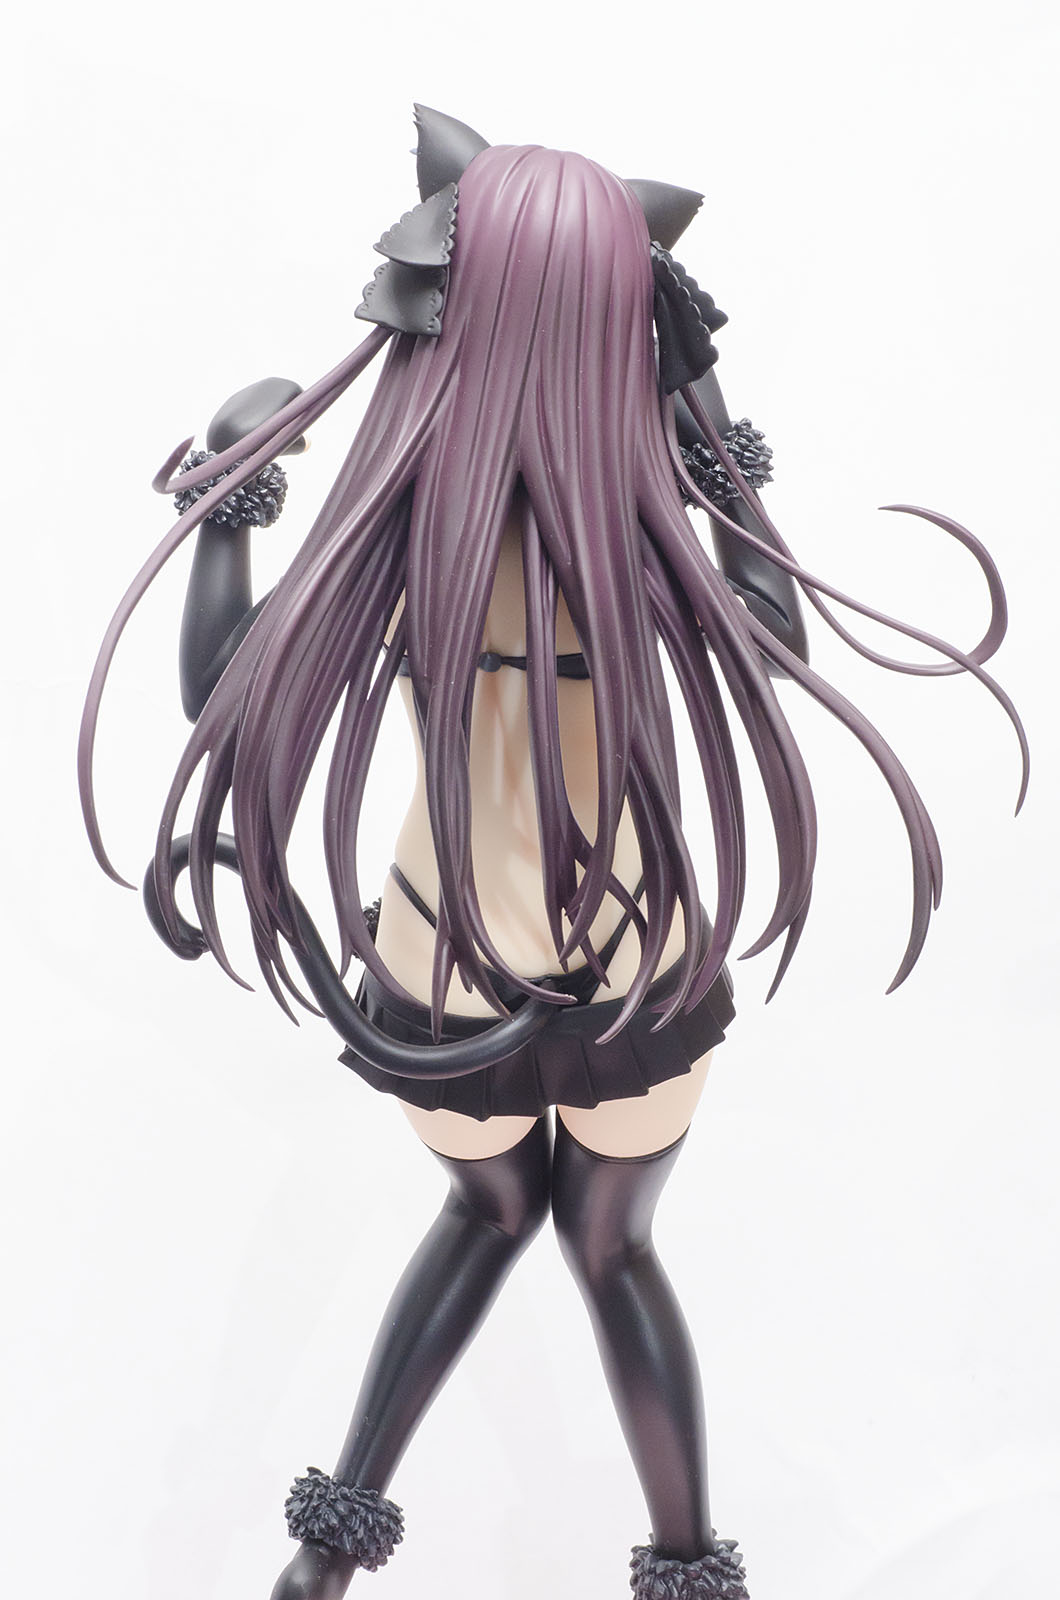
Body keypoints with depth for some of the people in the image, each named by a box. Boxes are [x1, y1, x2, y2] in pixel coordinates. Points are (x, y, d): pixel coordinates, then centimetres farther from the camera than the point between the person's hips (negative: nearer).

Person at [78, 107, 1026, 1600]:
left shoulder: (392, 518, -18)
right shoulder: (642, 520, -18)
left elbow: (220, 703, -8)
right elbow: (782, 652, -1)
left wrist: (226, 483, 1)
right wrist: (725, 441, 3)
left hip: (444, 981, 1)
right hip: (638, 974, -1)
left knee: (491, 1207, 30)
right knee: (612, 1245, 24)